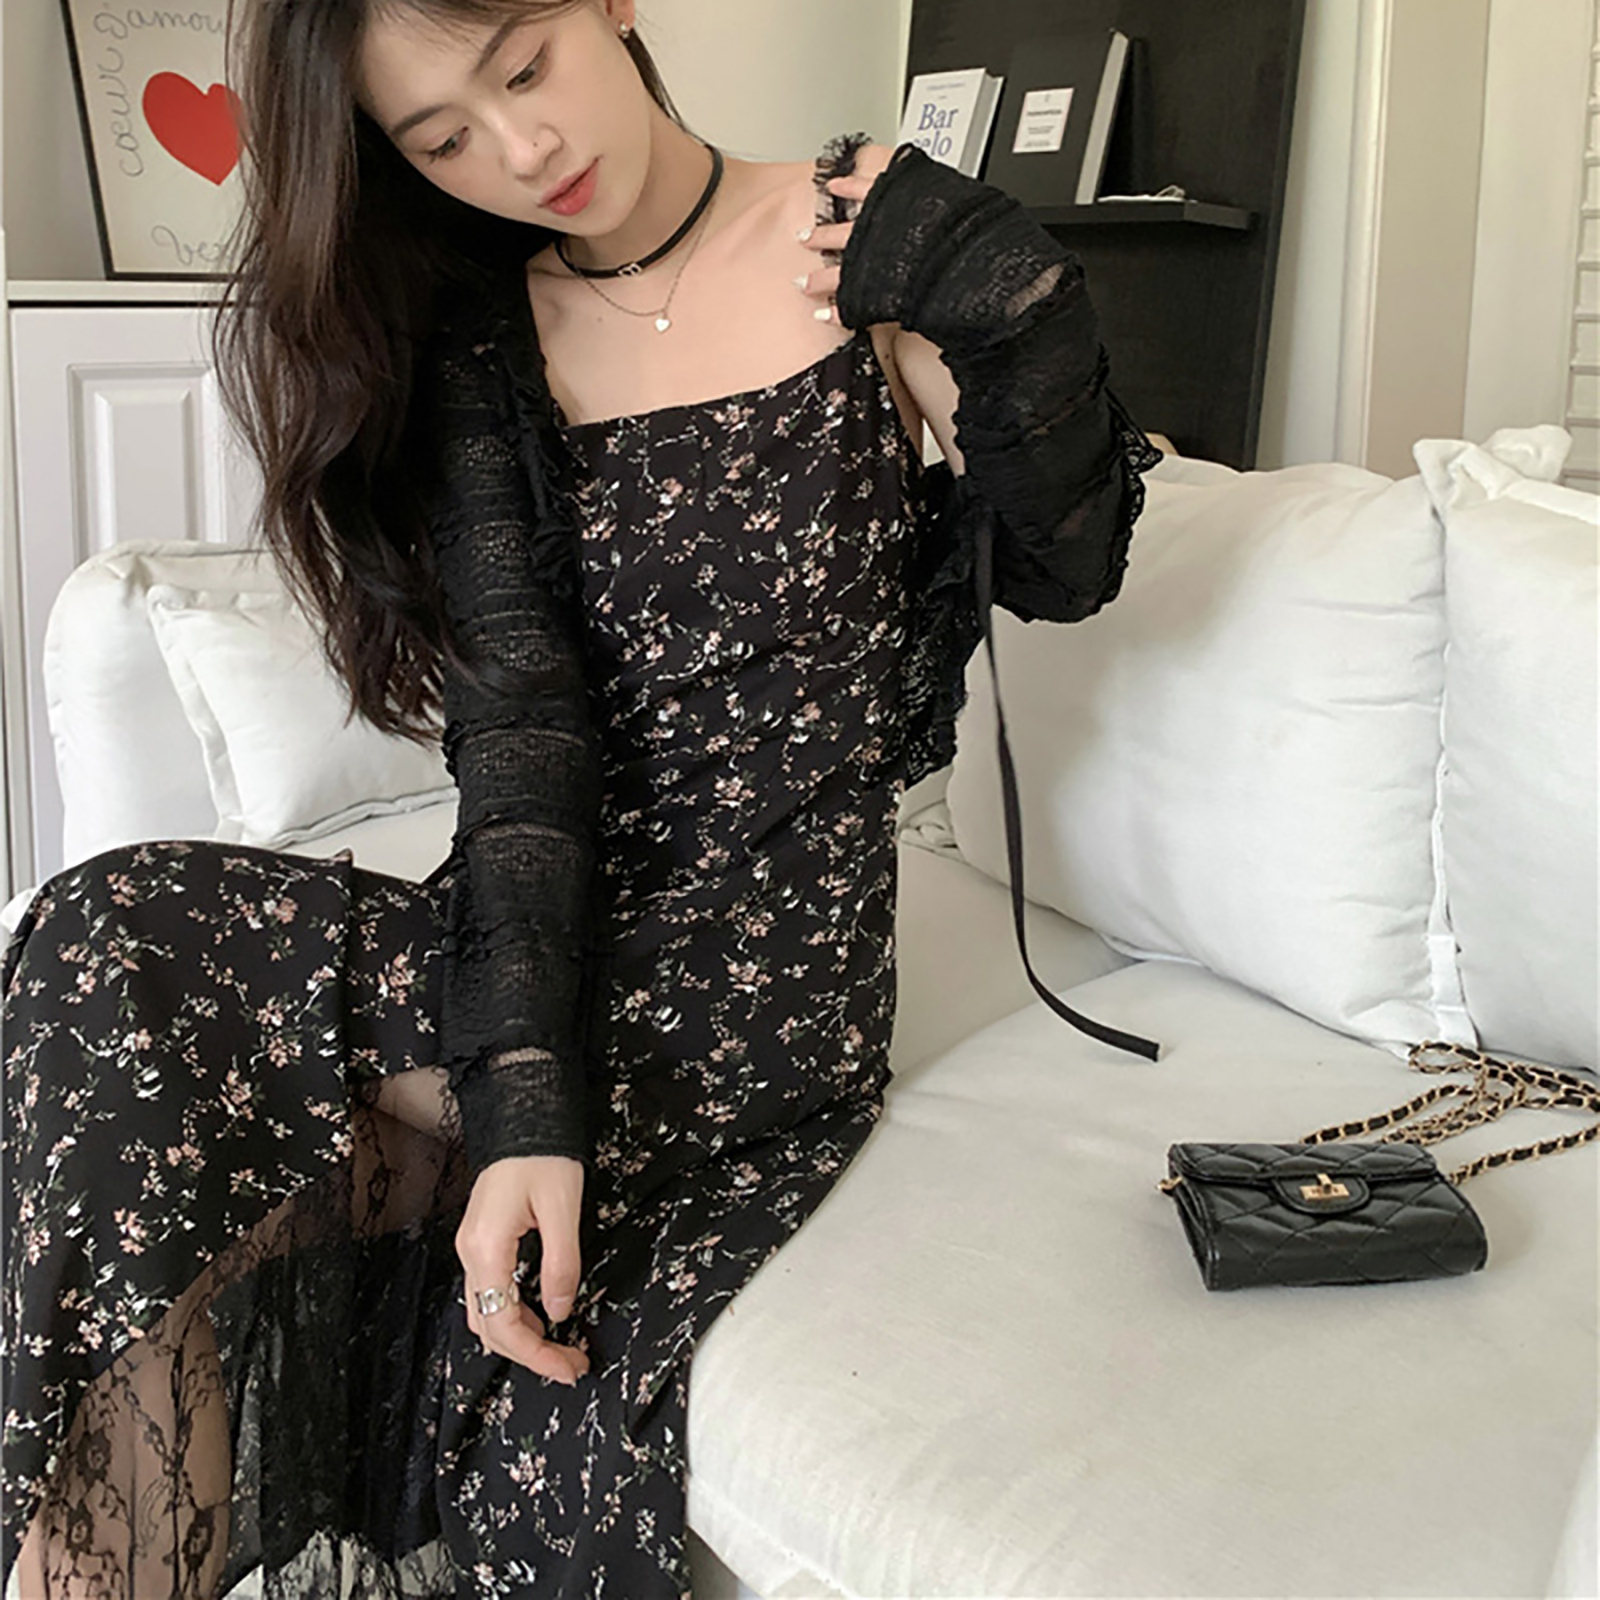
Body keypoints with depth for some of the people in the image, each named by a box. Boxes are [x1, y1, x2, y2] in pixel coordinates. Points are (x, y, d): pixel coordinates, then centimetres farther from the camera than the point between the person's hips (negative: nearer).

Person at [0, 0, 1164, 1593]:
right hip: (560, 941, 4)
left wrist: (999, 294, -17)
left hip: (754, 995, -3)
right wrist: (524, 1093, -18)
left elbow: (1062, 569, -2)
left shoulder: (853, 242, 0)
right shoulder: (479, 339, 6)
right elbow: (519, 723, -7)